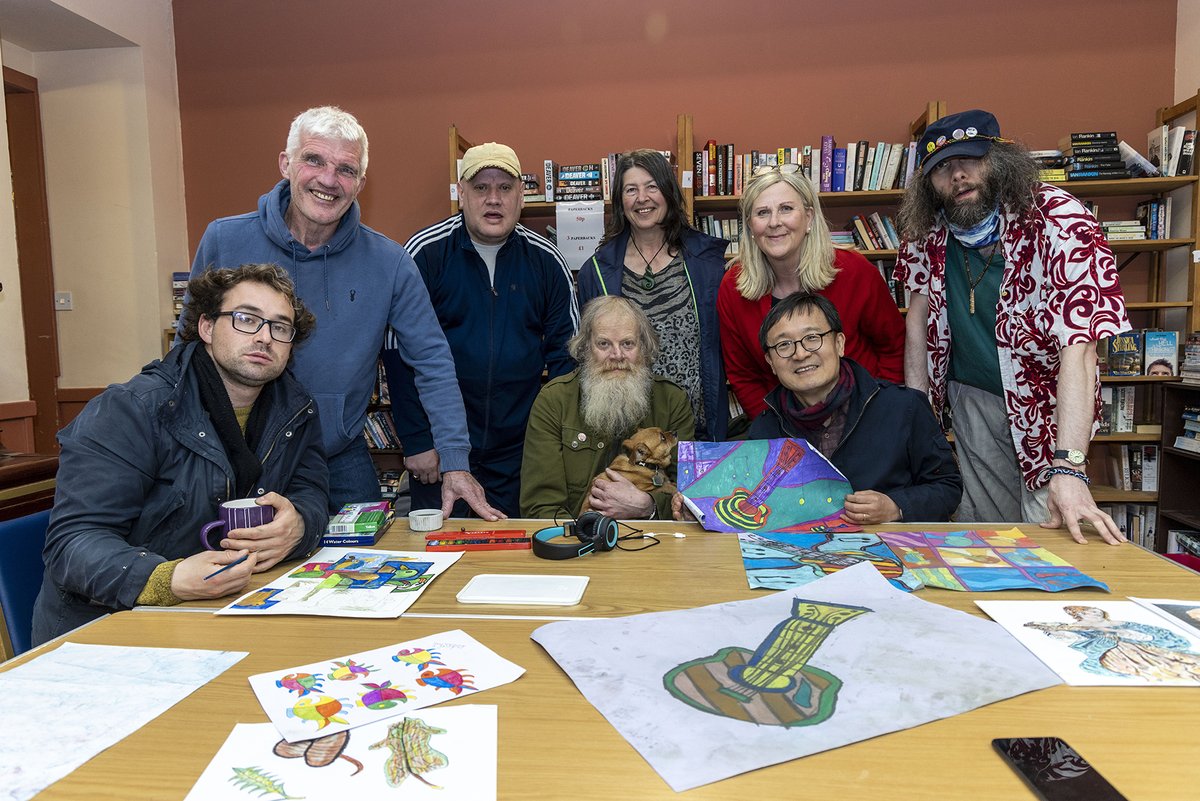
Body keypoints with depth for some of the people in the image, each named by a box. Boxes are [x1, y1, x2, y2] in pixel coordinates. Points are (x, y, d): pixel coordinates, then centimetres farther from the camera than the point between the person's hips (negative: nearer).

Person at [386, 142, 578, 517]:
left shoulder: (546, 260, 1)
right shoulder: (425, 252, -6)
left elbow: (566, 352, 6)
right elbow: (399, 352, -6)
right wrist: (416, 440, -8)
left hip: (522, 453, 2)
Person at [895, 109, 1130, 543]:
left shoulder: (1061, 222, -24)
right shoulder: (927, 229, -9)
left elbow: (1078, 347, -32)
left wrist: (1068, 470, -41)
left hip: (1047, 404, -3)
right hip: (970, 398, 3)